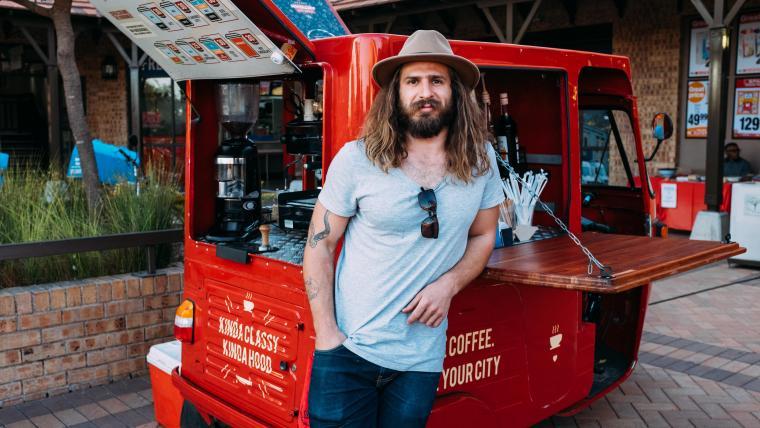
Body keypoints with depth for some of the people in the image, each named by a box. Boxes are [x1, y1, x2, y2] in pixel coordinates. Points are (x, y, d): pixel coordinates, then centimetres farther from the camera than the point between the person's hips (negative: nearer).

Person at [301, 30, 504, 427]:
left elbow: (483, 235, 10)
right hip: (347, 352, -2)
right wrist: (327, 335, -10)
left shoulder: (481, 160, -2)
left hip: (421, 361, 3)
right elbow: (318, 247, -4)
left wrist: (448, 284, -8)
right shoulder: (356, 159, -9)